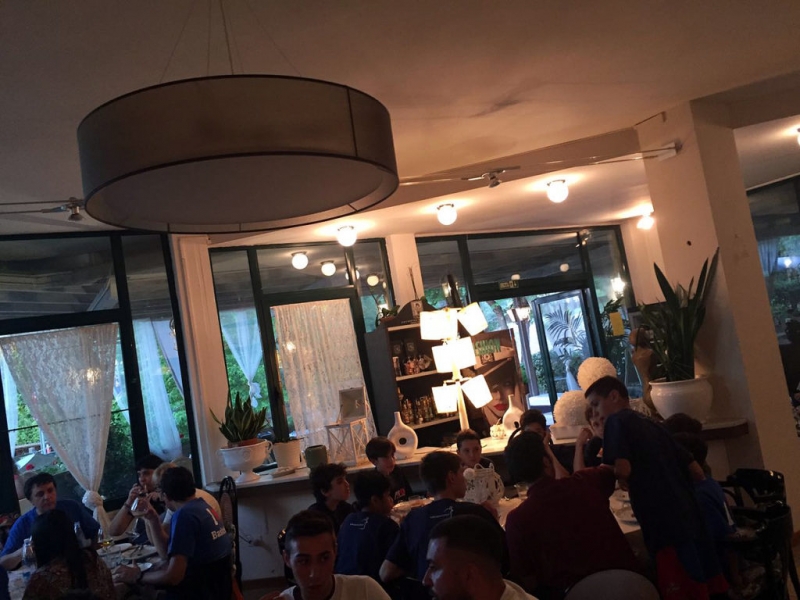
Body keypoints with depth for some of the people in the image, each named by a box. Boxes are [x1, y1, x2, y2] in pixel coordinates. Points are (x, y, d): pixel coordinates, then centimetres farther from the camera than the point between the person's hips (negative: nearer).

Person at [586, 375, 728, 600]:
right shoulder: (652, 425, 21)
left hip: (664, 522, -9)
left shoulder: (616, 421, -1)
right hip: (689, 515, 9)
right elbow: (697, 471, 18)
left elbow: (623, 470, -18)